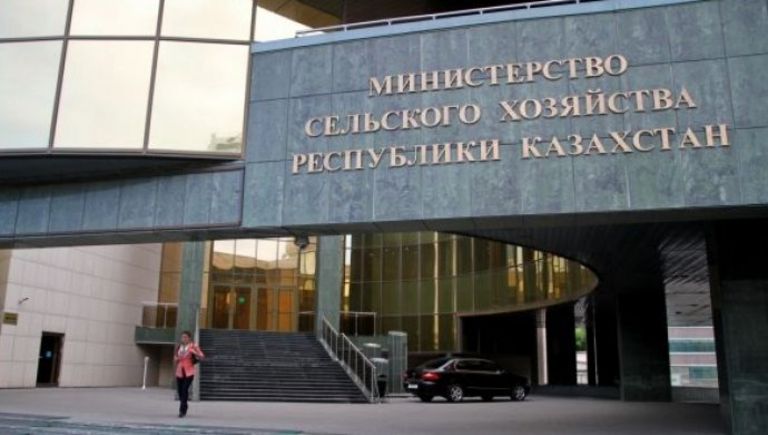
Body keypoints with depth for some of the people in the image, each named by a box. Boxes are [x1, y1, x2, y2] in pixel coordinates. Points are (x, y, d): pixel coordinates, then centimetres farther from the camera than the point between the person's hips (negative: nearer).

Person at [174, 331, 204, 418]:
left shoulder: (193, 346, -3)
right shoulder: (178, 347, 10)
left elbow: (202, 356, -9)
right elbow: (175, 358, 22)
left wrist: (194, 352, -25)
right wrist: (176, 359, -1)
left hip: (189, 372, -5)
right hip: (179, 372, 5)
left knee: (185, 390, -14)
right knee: (180, 391, 7)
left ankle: (182, 410, -11)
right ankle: (184, 408, 26)